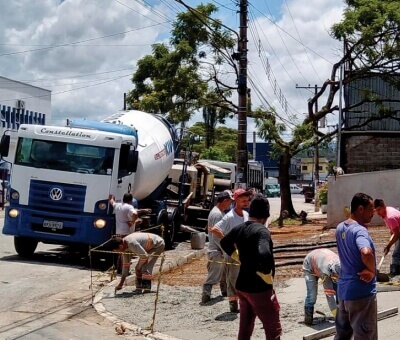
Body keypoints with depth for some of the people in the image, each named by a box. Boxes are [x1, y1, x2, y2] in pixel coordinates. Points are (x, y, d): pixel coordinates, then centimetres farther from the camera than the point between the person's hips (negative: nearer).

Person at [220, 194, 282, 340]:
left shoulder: (239, 228, 5)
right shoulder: (261, 230, -20)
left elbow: (224, 243, 24)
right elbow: (264, 255, -37)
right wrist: (267, 277, -22)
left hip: (242, 285, 8)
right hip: (259, 289, -8)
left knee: (245, 328, 19)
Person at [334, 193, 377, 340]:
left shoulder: (340, 228, 6)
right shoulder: (359, 230, -21)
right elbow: (366, 252, -41)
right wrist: (372, 270, -23)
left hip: (344, 289, 8)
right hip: (361, 292, -8)